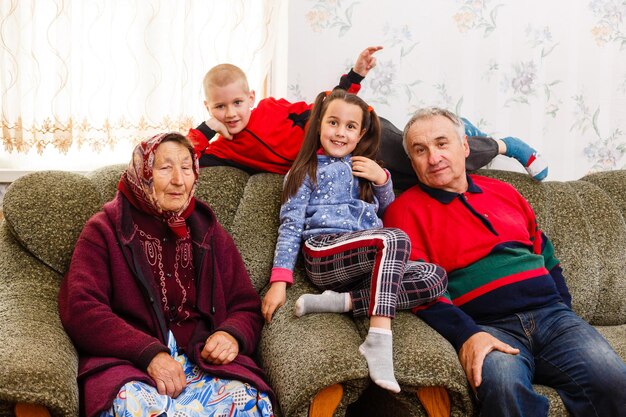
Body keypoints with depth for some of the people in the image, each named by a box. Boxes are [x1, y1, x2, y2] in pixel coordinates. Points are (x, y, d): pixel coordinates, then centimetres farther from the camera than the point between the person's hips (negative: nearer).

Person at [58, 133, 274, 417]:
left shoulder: (209, 233, 19)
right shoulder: (105, 230, 8)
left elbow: (246, 307, 18)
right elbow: (81, 310, -4)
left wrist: (232, 335, -8)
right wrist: (149, 353, -18)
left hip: (204, 361, 3)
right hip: (128, 364, -3)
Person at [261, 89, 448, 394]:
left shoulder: (366, 169, 27)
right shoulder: (306, 171, 14)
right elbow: (290, 226, 4)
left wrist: (382, 180, 9)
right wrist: (279, 281, -9)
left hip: (370, 260, 6)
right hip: (325, 254, -5)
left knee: (435, 277, -19)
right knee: (396, 239, -33)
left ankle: (342, 301, -26)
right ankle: (378, 341, -44)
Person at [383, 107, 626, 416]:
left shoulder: (503, 193, 22)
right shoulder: (405, 210, 6)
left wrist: (564, 313, 13)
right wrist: (466, 334, -20)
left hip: (551, 313, 5)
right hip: (486, 327, -4)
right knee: (502, 383, -38)